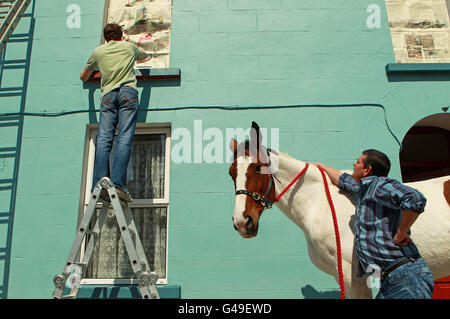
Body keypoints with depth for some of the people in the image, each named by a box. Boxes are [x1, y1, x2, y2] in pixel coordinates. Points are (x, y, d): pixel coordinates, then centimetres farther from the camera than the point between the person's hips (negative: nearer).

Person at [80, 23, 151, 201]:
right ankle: (118, 183, -26)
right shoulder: (129, 47, 24)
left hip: (108, 95, 1)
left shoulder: (98, 52, 24)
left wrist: (86, 76, 60)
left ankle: (99, 184, -22)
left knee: (103, 140, -8)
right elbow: (146, 57, 46)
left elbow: (83, 76, 36)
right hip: (128, 92, -1)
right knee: (124, 139, -12)